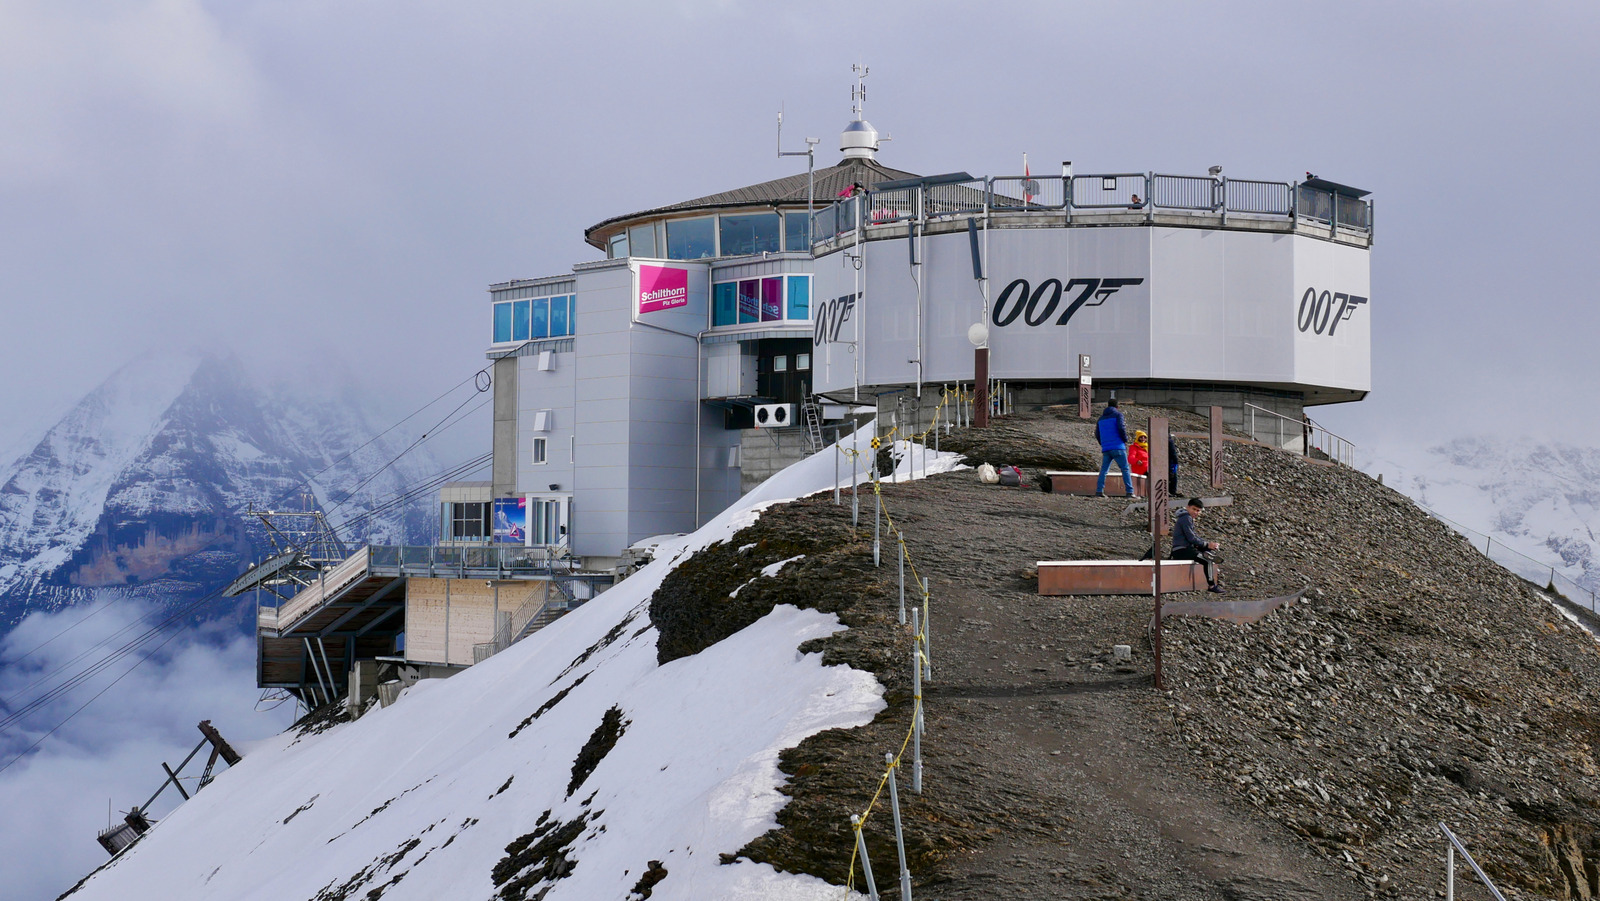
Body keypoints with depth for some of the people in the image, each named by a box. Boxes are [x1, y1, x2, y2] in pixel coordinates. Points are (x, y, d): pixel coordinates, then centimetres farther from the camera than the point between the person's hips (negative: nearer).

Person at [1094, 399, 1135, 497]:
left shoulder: (1101, 418, 18)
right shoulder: (1118, 414, 0)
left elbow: (1097, 433, 16)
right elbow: (1121, 428, -12)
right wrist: (1125, 440, 1)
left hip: (1105, 449, 5)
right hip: (1118, 447, -5)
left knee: (1103, 470, 9)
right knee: (1125, 469, -3)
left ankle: (1099, 491, -1)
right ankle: (1130, 492, -10)